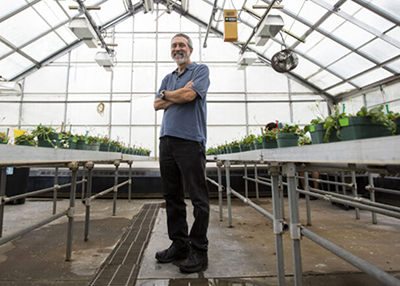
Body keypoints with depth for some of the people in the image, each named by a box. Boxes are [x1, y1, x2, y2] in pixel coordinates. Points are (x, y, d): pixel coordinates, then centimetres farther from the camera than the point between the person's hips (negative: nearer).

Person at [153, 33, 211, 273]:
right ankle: (179, 244, 25)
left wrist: (166, 94, 6)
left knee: (198, 197, -3)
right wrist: (178, 95, -2)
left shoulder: (201, 70, 7)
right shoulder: (168, 78, 25)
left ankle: (199, 251, 10)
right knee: (172, 196, 10)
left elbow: (189, 95, -11)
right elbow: (157, 104, 12)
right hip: (167, 140, 7)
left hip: (190, 140, -7)